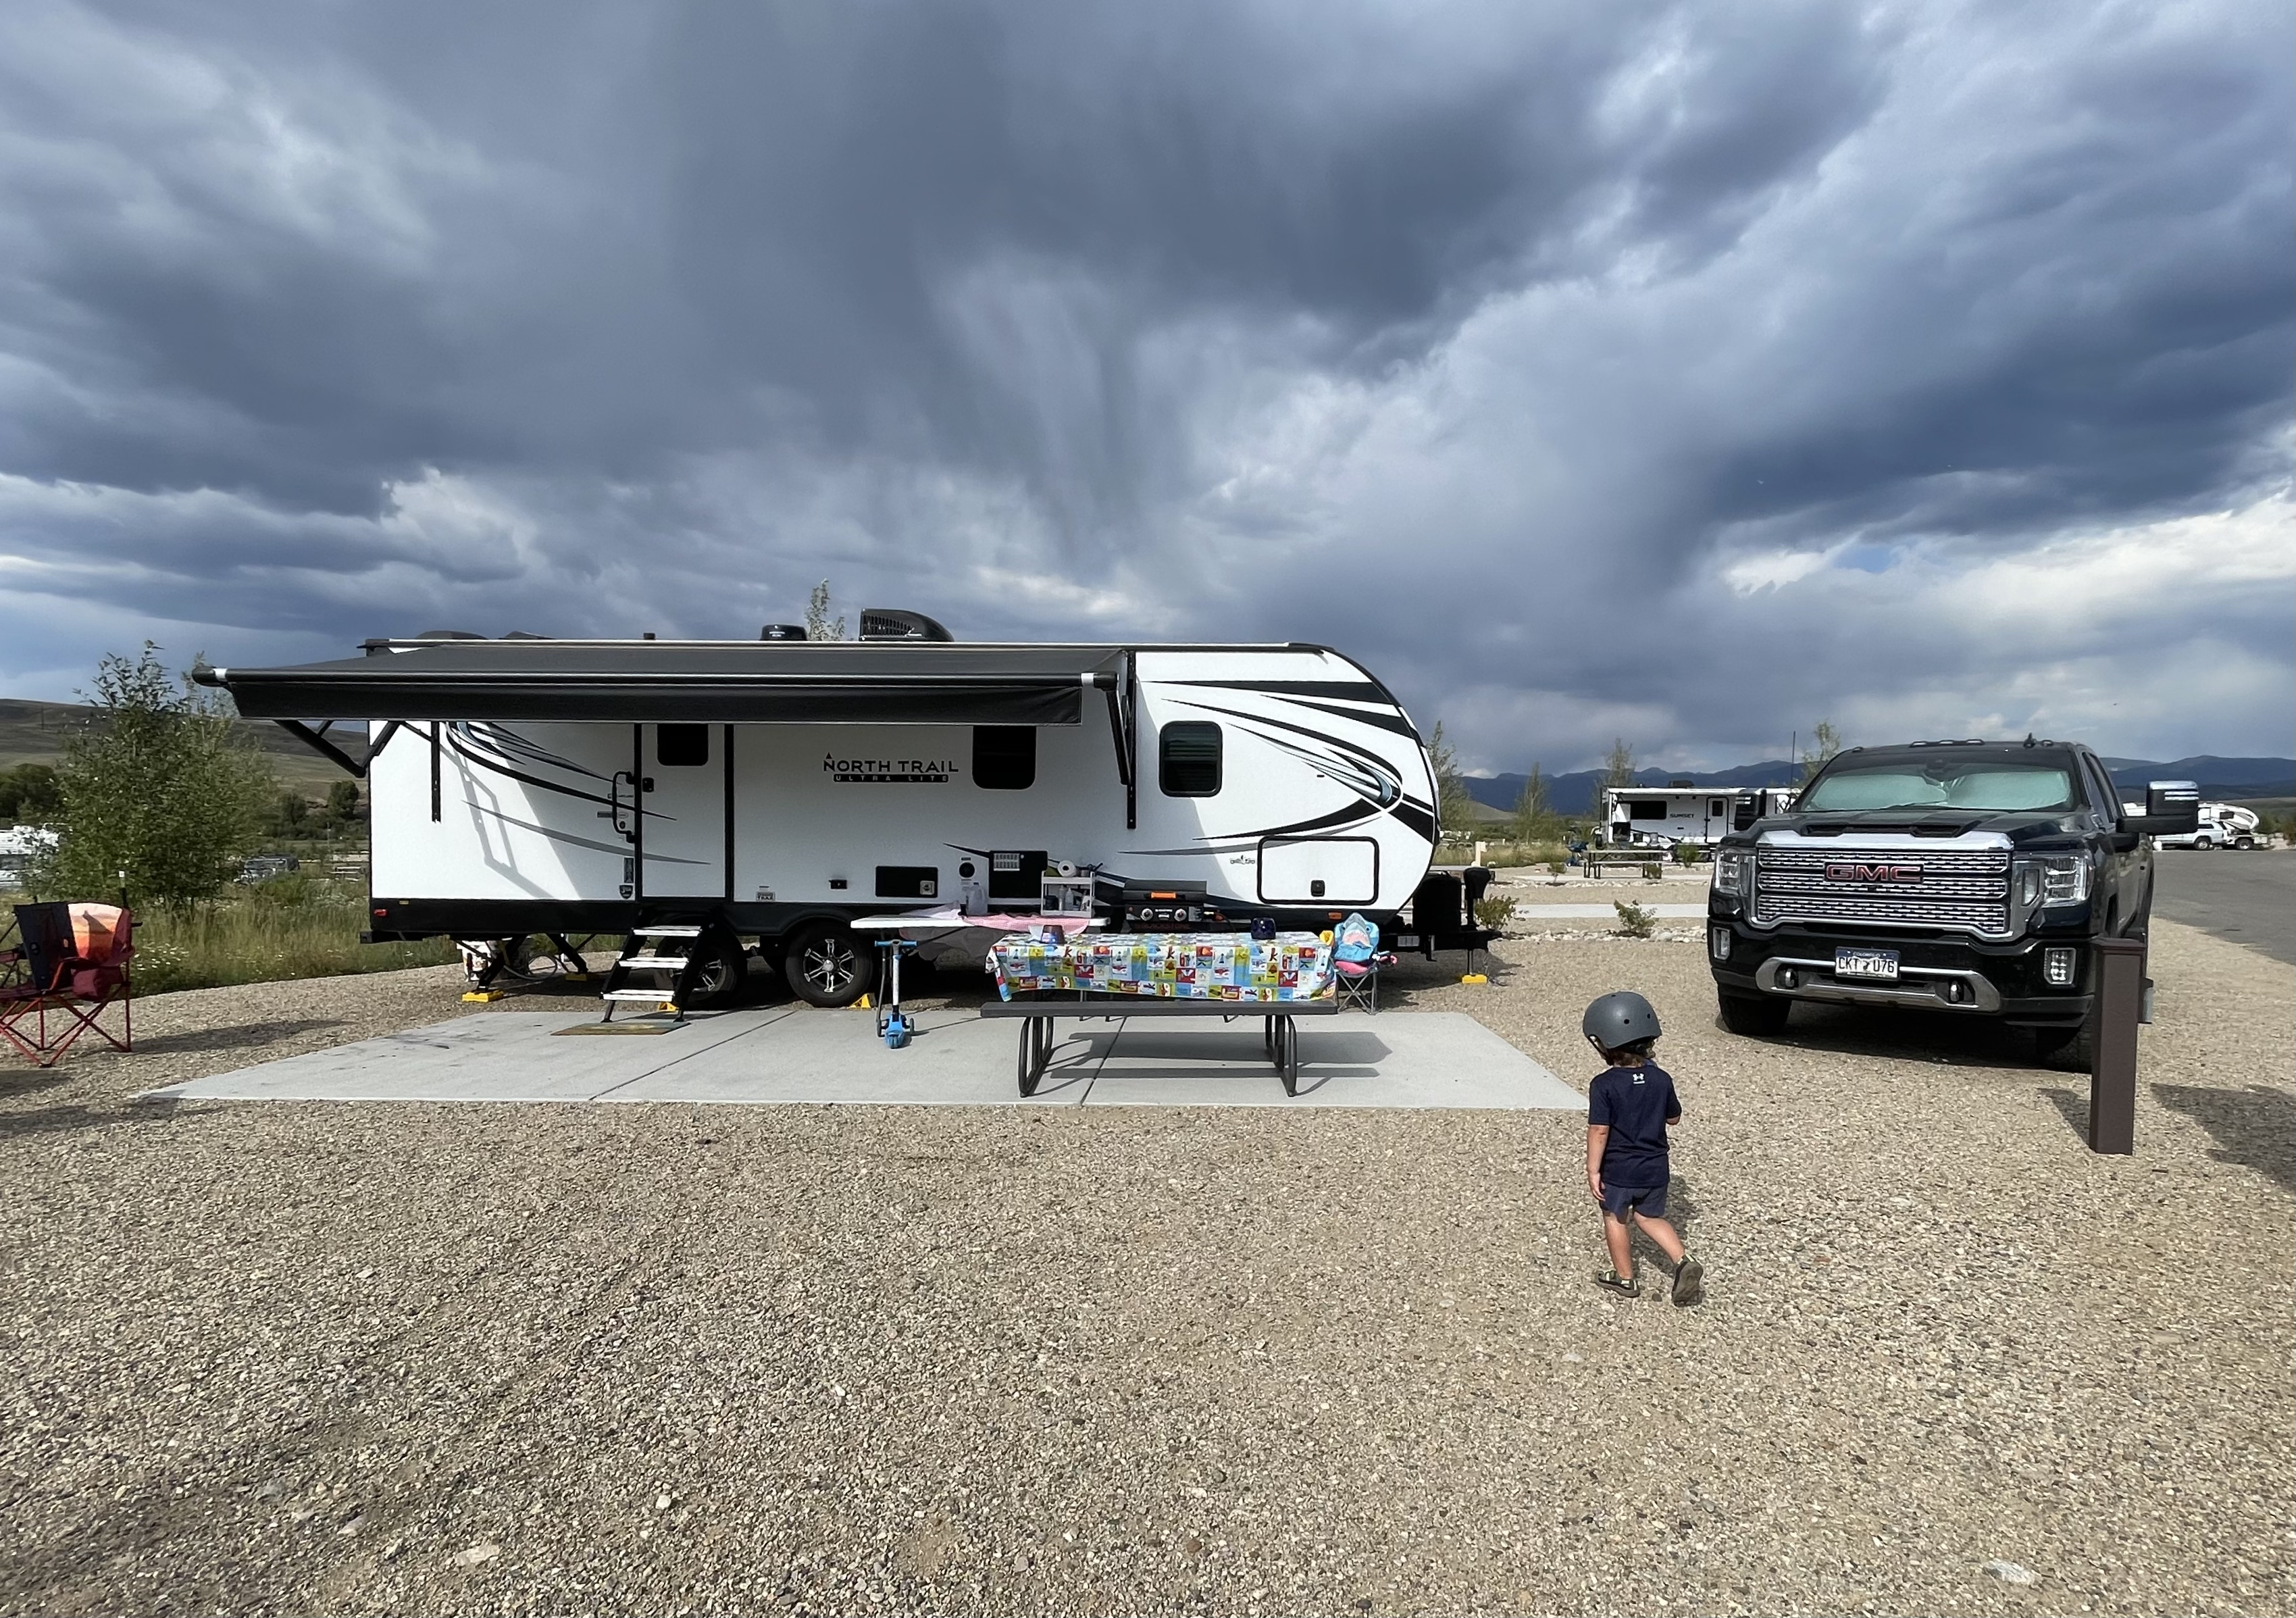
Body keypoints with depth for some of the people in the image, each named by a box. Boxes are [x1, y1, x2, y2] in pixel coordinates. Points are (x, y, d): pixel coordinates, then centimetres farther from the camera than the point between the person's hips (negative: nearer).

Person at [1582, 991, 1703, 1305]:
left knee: (1615, 1219, 17)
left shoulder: (1604, 1085, -19)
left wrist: (1593, 1170, -11)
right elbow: (1673, 1117, 7)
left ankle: (1625, 1278, 28)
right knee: (1650, 1217, 23)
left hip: (1617, 1170, -4)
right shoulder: (1661, 1079, -6)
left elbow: (1599, 1131, -19)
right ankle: (1683, 1262, 7)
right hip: (1655, 1168, 4)